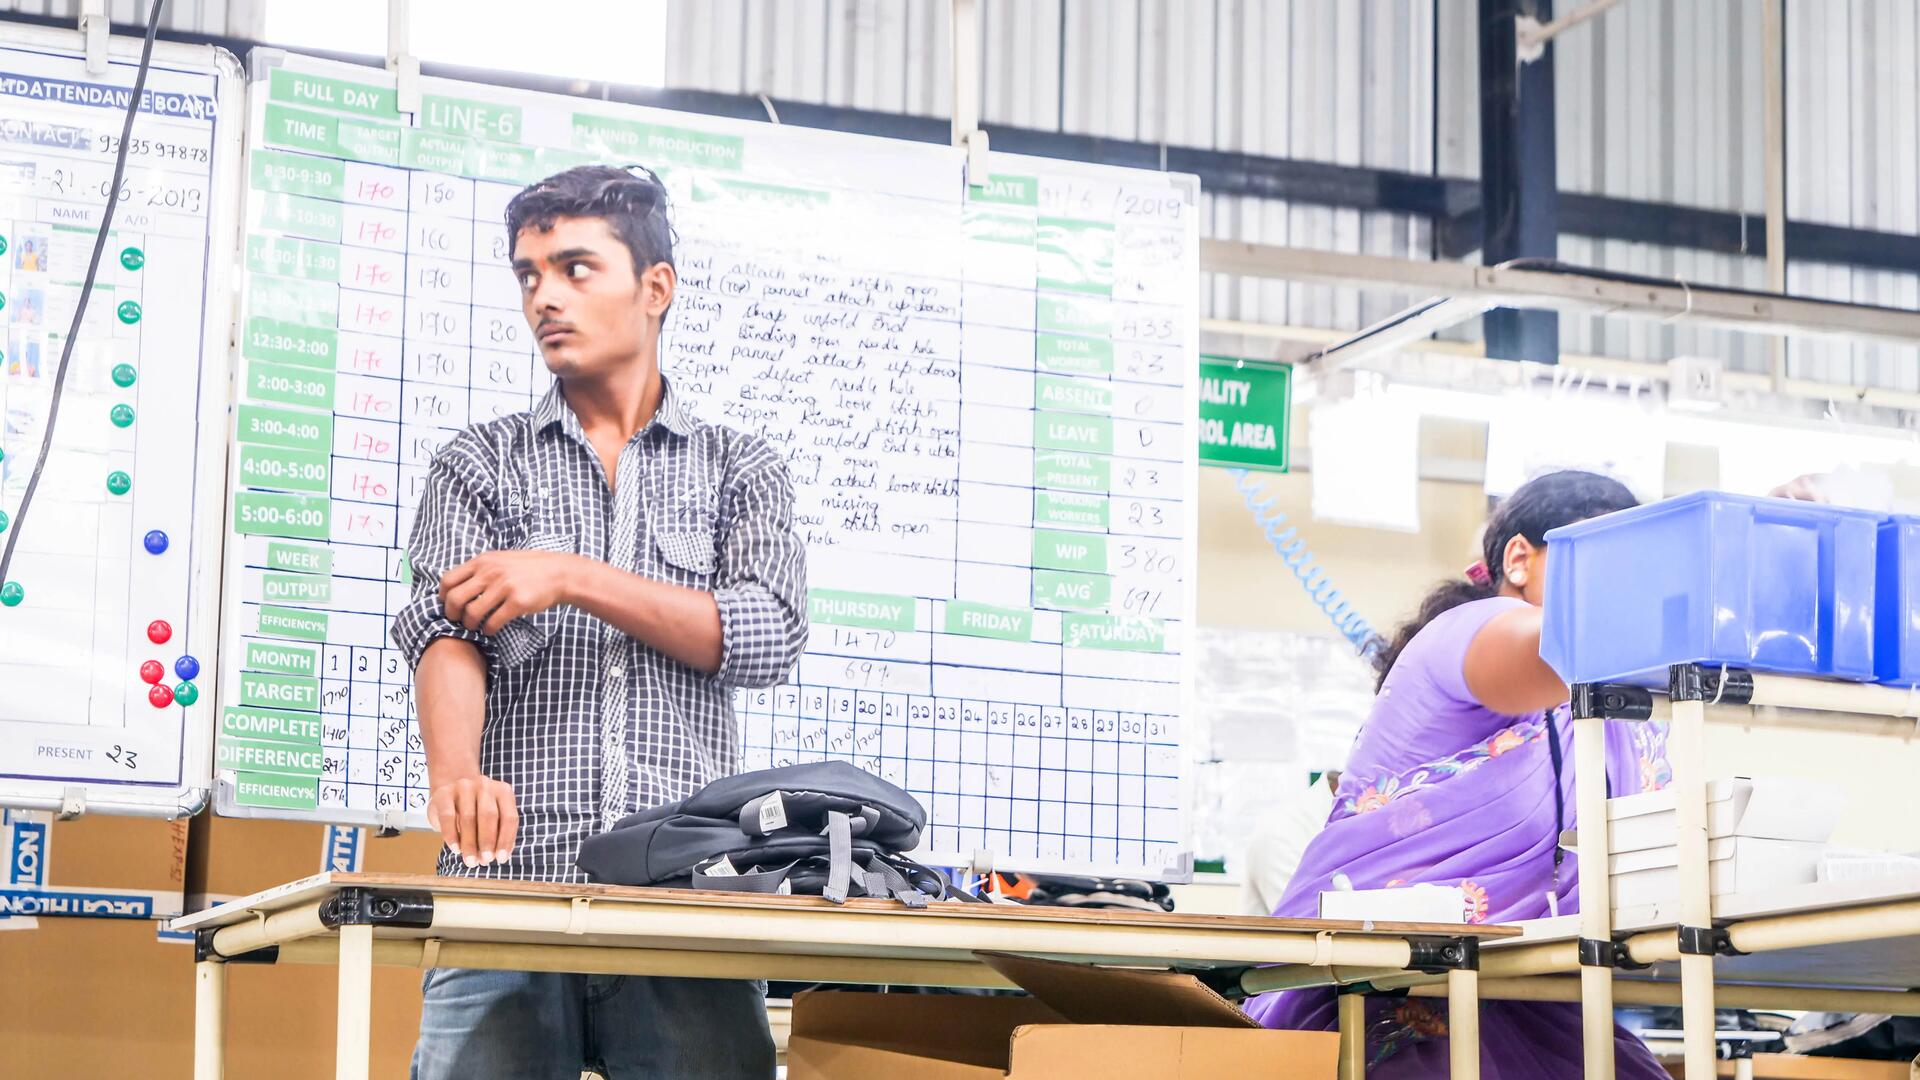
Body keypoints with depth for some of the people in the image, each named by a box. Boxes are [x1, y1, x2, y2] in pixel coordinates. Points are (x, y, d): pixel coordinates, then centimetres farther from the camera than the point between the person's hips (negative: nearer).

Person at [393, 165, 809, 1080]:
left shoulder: (740, 471, 17)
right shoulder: (481, 464, 17)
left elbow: (768, 637, 0)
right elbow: (444, 632, 0)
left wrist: (575, 578, -8)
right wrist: (456, 776, -21)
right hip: (510, 880, 0)